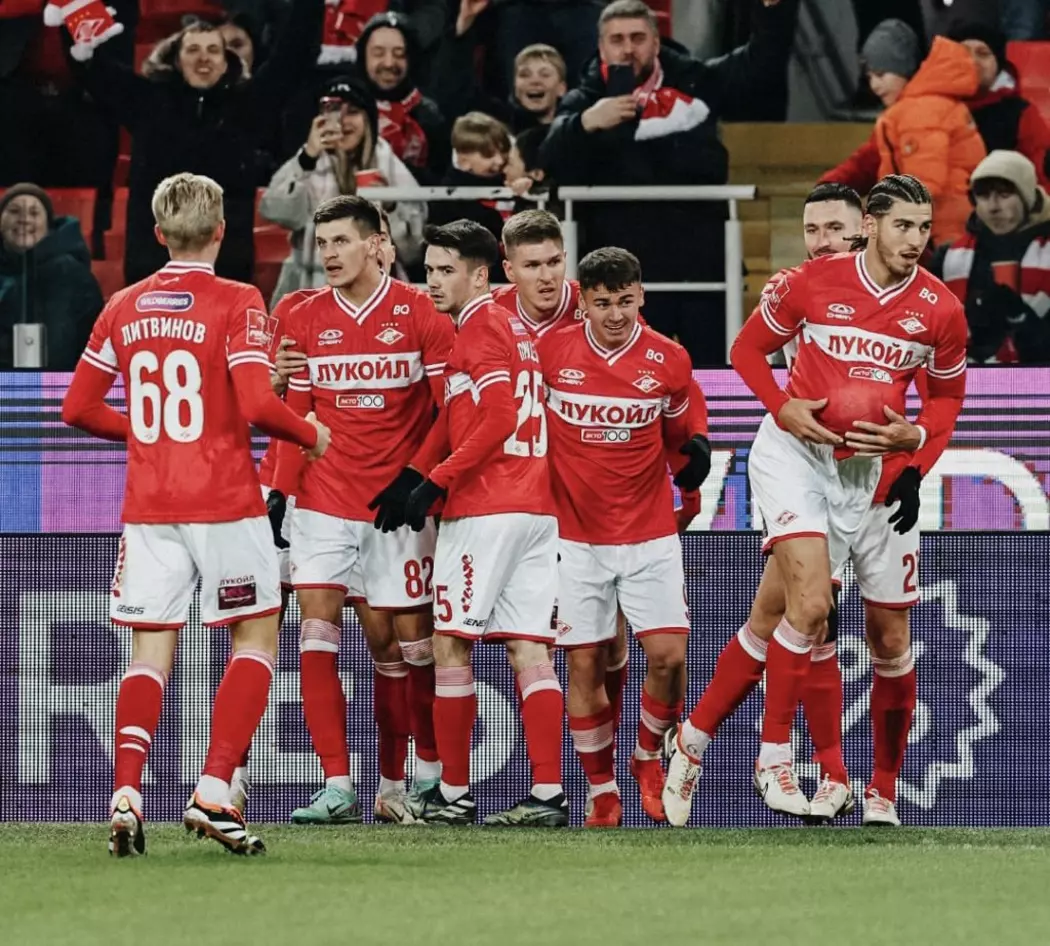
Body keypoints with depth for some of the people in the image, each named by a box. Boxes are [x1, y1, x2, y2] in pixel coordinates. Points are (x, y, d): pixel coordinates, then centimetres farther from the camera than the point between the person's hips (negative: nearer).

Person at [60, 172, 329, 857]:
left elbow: (79, 408, 10)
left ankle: (125, 795, -11)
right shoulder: (236, 304, -7)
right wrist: (311, 434, 0)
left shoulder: (124, 307, 7)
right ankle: (214, 794, -5)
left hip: (148, 508, 4)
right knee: (257, 635, 8)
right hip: (225, 502, -4)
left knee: (152, 651, 7)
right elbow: (257, 403, -18)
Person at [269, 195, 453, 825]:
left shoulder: (421, 314, -4)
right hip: (324, 501, 2)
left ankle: (396, 783, 18)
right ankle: (338, 788, -12)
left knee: (403, 641, 3)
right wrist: (278, 493, 4)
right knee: (316, 627, -11)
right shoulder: (305, 321, 6)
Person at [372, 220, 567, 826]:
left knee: (450, 644, -1)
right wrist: (413, 477, 15)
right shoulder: (511, 326, 21)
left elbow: (498, 421, -17)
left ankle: (454, 794, 0)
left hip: (485, 509, -9)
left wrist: (436, 482, -14)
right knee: (529, 651, 3)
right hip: (536, 508, 9)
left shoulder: (480, 327, -7)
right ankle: (549, 794, -4)